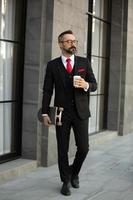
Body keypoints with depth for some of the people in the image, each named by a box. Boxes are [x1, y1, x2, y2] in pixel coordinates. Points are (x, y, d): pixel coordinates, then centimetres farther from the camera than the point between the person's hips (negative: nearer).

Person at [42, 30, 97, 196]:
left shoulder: (84, 62, 4)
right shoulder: (52, 65, 1)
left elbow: (94, 85, 6)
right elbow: (47, 91, 2)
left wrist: (86, 85, -18)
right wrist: (45, 113, -2)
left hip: (81, 112, 1)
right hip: (62, 113, -1)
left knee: (83, 148, 0)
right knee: (62, 150, 5)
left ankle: (74, 172, 29)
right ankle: (66, 181, 23)